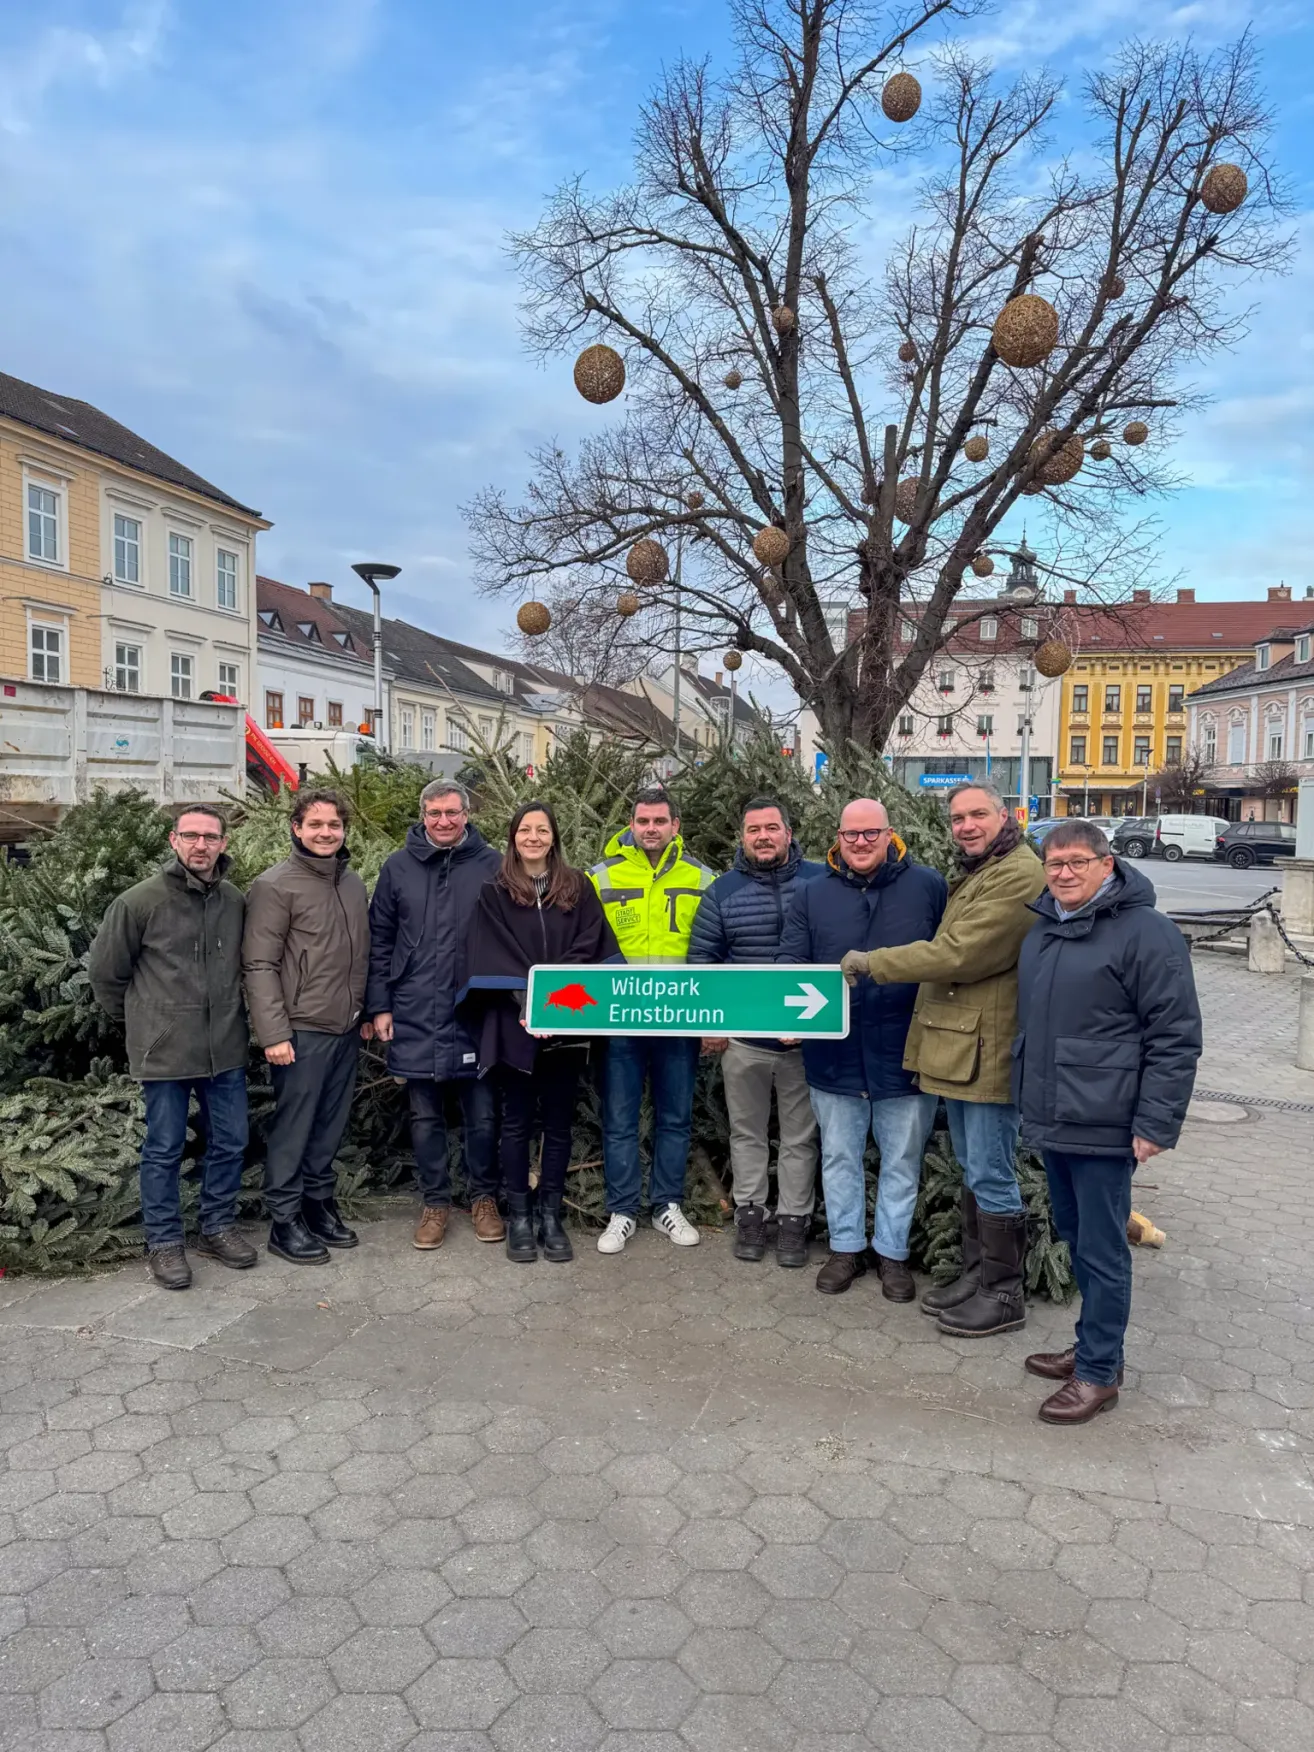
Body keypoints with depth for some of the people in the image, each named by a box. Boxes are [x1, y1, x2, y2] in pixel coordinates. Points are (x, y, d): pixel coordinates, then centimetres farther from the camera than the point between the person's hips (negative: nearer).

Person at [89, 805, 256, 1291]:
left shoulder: (235, 900, 3)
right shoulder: (141, 901, -10)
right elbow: (106, 970, 0)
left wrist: (229, 1012, 13)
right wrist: (138, 1019, 8)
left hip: (226, 1048, 4)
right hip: (165, 1050, -4)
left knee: (230, 1142, 12)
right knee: (164, 1149, 7)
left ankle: (217, 1228, 29)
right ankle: (164, 1242, 21)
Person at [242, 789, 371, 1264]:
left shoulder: (353, 883, 12)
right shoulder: (275, 886, -9)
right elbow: (259, 966, -13)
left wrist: (366, 1012, 15)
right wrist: (274, 1033, -17)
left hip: (346, 1031, 6)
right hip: (302, 1033, -6)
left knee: (330, 1127, 14)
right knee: (292, 1130, 2)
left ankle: (319, 1203, 28)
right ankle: (284, 1220, 15)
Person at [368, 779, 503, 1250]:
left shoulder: (491, 865, 0)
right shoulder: (398, 868, 4)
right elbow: (379, 942, 7)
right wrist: (379, 1006, 2)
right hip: (415, 1017, 1)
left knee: (482, 1115, 8)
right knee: (425, 1117, 11)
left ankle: (483, 1197, 27)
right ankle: (435, 1202, 26)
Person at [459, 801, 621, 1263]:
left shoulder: (578, 887, 9)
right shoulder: (494, 893, 4)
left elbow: (587, 948, -1)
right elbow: (494, 958, -4)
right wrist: (529, 1004, -16)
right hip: (514, 1024, -1)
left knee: (559, 1121, 7)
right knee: (516, 1121, 6)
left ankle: (550, 1216, 17)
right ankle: (518, 1217, 16)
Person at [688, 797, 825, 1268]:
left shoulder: (821, 881, -2)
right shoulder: (723, 890, 2)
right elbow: (701, 958, 5)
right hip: (742, 1037, 1)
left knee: (800, 1137, 9)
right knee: (746, 1133, 13)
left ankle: (793, 1220, 22)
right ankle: (749, 1214, 27)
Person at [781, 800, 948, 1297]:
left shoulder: (928, 886, -4)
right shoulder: (814, 895, 2)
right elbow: (792, 962, 0)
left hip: (905, 1053, -2)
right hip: (834, 1055, 2)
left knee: (901, 1161, 12)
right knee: (839, 1157, 15)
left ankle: (892, 1251, 30)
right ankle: (845, 1246, 32)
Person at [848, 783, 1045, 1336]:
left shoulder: (1018, 875, -17)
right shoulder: (972, 874, 18)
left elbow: (957, 953, -22)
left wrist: (871, 962, -14)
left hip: (989, 1049, -10)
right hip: (956, 1043, 10)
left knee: (991, 1176, 0)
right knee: (973, 1172, 18)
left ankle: (1003, 1294, 14)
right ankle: (976, 1274, 31)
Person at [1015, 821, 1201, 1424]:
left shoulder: (1146, 932, -13)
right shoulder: (1042, 929, 11)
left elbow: (1176, 1036, -15)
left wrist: (1156, 1123, -17)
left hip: (1103, 1126, -8)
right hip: (1050, 1122, 8)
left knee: (1101, 1250, 3)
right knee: (1075, 1240, 19)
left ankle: (1099, 1372, 17)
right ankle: (1092, 1346, 34)